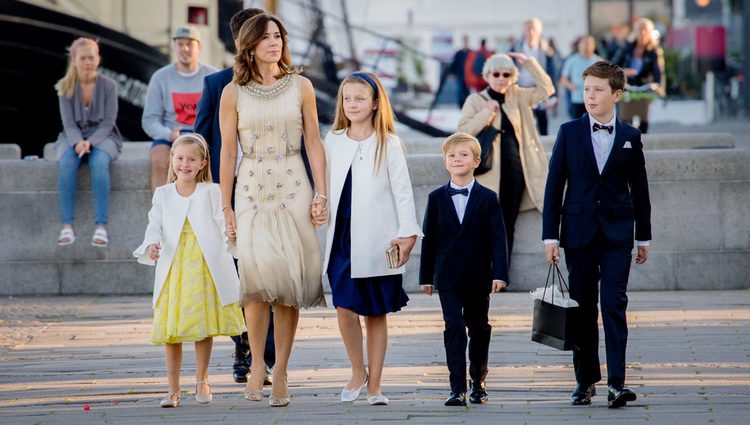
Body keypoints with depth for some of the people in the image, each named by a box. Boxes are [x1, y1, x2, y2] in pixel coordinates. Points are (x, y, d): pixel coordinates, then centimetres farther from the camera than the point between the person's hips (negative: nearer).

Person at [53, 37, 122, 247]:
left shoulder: (108, 85, -5)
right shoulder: (65, 87, -1)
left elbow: (108, 122, -8)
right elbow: (69, 123, -4)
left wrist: (90, 142, -23)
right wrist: (78, 142, -24)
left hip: (102, 136, -1)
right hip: (74, 136, 1)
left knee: (99, 163, -36)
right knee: (67, 163, -33)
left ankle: (101, 226, -38)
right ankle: (67, 226, -36)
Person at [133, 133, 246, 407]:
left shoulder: (211, 192, 4)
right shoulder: (162, 194, 10)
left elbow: (222, 226, 2)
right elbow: (155, 226, 6)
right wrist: (153, 245, -15)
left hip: (205, 269, -1)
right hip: (173, 270, 1)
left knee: (204, 327, 4)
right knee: (171, 331, 0)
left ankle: (201, 380, 24)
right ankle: (173, 390, 8)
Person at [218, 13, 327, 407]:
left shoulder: (300, 86, 5)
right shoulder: (234, 93, 3)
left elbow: (314, 143, 7)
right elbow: (227, 153, 5)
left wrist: (321, 194, 0)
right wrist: (226, 208, 3)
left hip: (293, 189, 1)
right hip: (251, 190, -1)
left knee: (287, 284, -3)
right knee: (256, 274, -15)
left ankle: (280, 372, 4)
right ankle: (257, 363, -1)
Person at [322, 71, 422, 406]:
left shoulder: (388, 144, 0)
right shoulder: (333, 141, 9)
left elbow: (402, 190, -3)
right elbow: (327, 188, 15)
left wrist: (408, 234, -10)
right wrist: (324, 223, 13)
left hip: (377, 240, -2)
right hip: (342, 237, 2)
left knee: (376, 313, 3)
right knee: (345, 307, -9)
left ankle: (374, 385, 11)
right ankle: (357, 371, 12)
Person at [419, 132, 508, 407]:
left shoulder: (487, 199, -1)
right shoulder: (437, 198, 3)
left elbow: (497, 238, -4)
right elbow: (429, 238, 6)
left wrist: (499, 274, -13)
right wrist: (426, 276, 5)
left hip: (478, 277, 0)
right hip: (447, 276, 0)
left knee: (478, 328, 11)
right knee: (454, 328, -9)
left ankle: (478, 381, 28)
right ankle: (457, 388, -11)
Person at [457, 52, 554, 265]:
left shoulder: (518, 97, 14)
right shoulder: (476, 100, 2)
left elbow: (545, 88, 14)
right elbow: (463, 131, -7)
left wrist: (528, 62, 8)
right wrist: (487, 112, -13)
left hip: (516, 169, 4)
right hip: (490, 172, -4)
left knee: (508, 225, 6)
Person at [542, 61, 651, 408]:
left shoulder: (630, 137, 5)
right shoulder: (569, 133, 3)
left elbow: (639, 188, 11)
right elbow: (554, 185, 2)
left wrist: (644, 237, 12)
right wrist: (550, 235, -3)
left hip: (617, 235, -1)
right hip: (579, 232, 1)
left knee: (614, 305, -10)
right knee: (582, 308, 5)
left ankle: (616, 382, -13)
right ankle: (585, 380, 15)